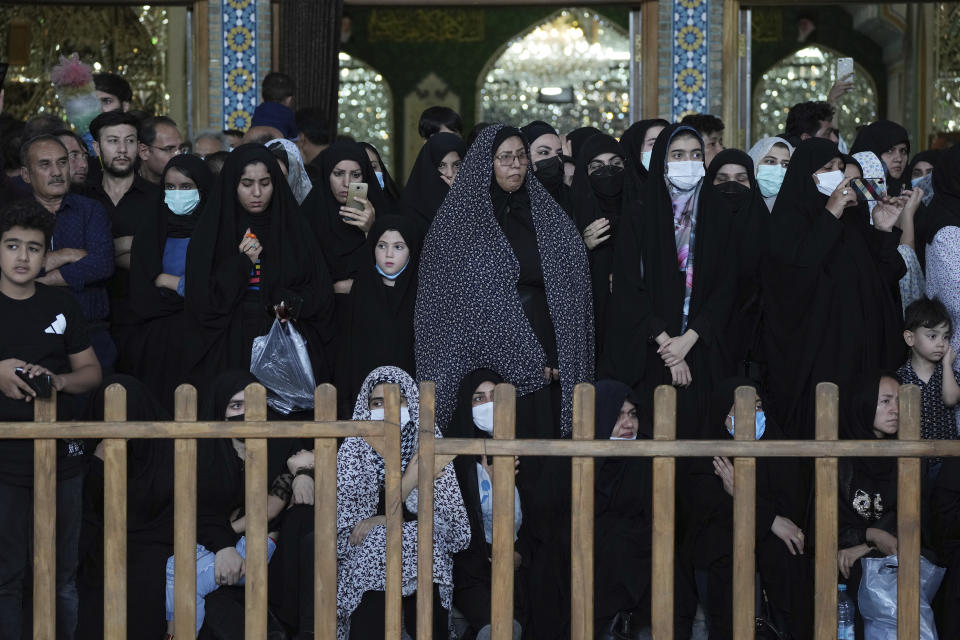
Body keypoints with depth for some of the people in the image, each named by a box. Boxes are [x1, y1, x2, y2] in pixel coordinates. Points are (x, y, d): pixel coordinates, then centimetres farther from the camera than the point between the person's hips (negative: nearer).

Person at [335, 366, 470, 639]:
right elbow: (348, 532, -3)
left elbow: (452, 523, -1)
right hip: (368, 563, 0)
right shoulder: (353, 450, 5)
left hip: (424, 562, 1)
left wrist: (385, 521, -9)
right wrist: (408, 482, -9)